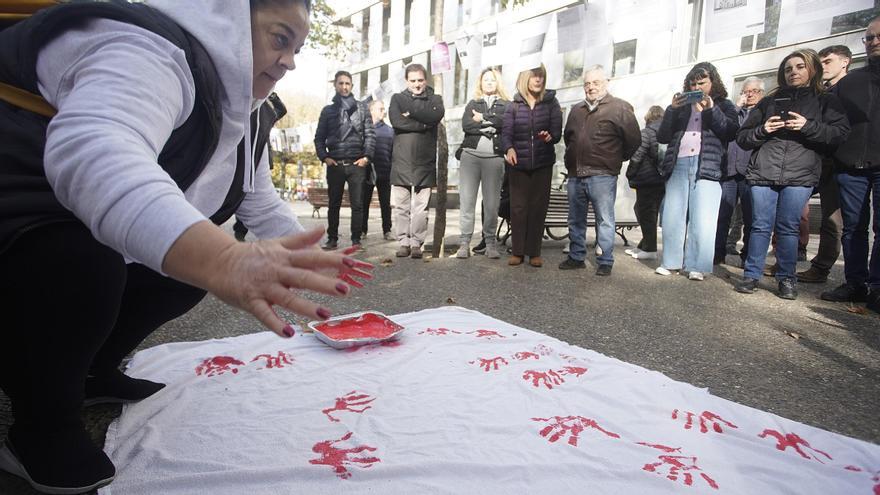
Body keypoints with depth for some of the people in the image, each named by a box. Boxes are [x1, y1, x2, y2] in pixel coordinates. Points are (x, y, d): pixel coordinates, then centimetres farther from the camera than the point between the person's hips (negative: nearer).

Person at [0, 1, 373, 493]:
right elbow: (91, 151, -49)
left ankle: (94, 371, 17)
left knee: (197, 259, 1)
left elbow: (261, 204, 10)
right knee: (80, 266, -34)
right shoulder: (155, 50, -28)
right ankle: (43, 429, -8)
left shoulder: (241, 111, 2)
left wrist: (313, 264, 5)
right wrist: (223, 259, -63)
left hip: (79, 231, 9)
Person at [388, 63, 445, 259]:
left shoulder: (435, 99, 14)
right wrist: (423, 124, -7)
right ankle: (403, 242, 9)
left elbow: (436, 115, -9)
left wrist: (410, 110, -6)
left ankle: (416, 243, 7)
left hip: (425, 161, 0)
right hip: (401, 160, 0)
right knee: (400, 206, 0)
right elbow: (396, 121, -6)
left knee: (421, 207, 0)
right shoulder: (397, 98, 13)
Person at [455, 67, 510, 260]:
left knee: (492, 203, -3)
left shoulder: (506, 105, 15)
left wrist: (483, 119, -4)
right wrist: (491, 125, -4)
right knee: (467, 200, -5)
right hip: (470, 155, 1)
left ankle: (490, 242, 6)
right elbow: (466, 125, 0)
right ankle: (464, 242, -1)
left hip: (494, 158, -1)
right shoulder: (472, 104, 19)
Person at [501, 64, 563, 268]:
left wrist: (550, 136, -27)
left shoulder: (551, 102, 4)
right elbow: (506, 132, -6)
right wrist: (508, 148, -27)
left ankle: (534, 252, 11)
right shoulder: (514, 105, 3)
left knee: (538, 206, 3)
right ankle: (517, 251, 9)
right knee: (518, 207, 0)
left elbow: (557, 131, -3)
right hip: (518, 164, 0)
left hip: (543, 163, 0)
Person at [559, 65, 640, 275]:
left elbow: (634, 139, -3)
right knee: (576, 220, 12)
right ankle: (576, 257, 23)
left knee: (604, 220, -2)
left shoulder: (620, 108, -3)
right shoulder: (576, 110, 17)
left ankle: (605, 262, 6)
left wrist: (616, 159, 6)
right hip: (575, 176, 6)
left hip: (602, 176, -6)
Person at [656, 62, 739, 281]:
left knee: (702, 221, -8)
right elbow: (662, 137, 9)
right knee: (673, 217, 0)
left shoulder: (724, 105, 16)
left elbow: (731, 132, -3)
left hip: (708, 167, -2)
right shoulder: (681, 106, 21)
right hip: (678, 165, 3)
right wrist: (672, 109, -2)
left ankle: (697, 266, -2)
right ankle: (671, 261, 9)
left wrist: (711, 109, -10)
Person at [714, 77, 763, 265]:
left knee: (750, 217, 1)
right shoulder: (735, 111, 20)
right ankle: (718, 253, 5)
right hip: (729, 170, 2)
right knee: (722, 214, 0)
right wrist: (738, 106, 2)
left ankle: (748, 256, 8)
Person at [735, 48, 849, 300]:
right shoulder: (769, 101, 18)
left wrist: (808, 126, -11)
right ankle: (751, 275, 7)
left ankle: (786, 279, 10)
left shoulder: (826, 101, 14)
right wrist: (763, 130, -3)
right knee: (760, 226, 0)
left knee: (788, 228, -2)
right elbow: (742, 136, 16)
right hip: (763, 173, 1)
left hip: (799, 175, -1)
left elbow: (841, 132, 1)